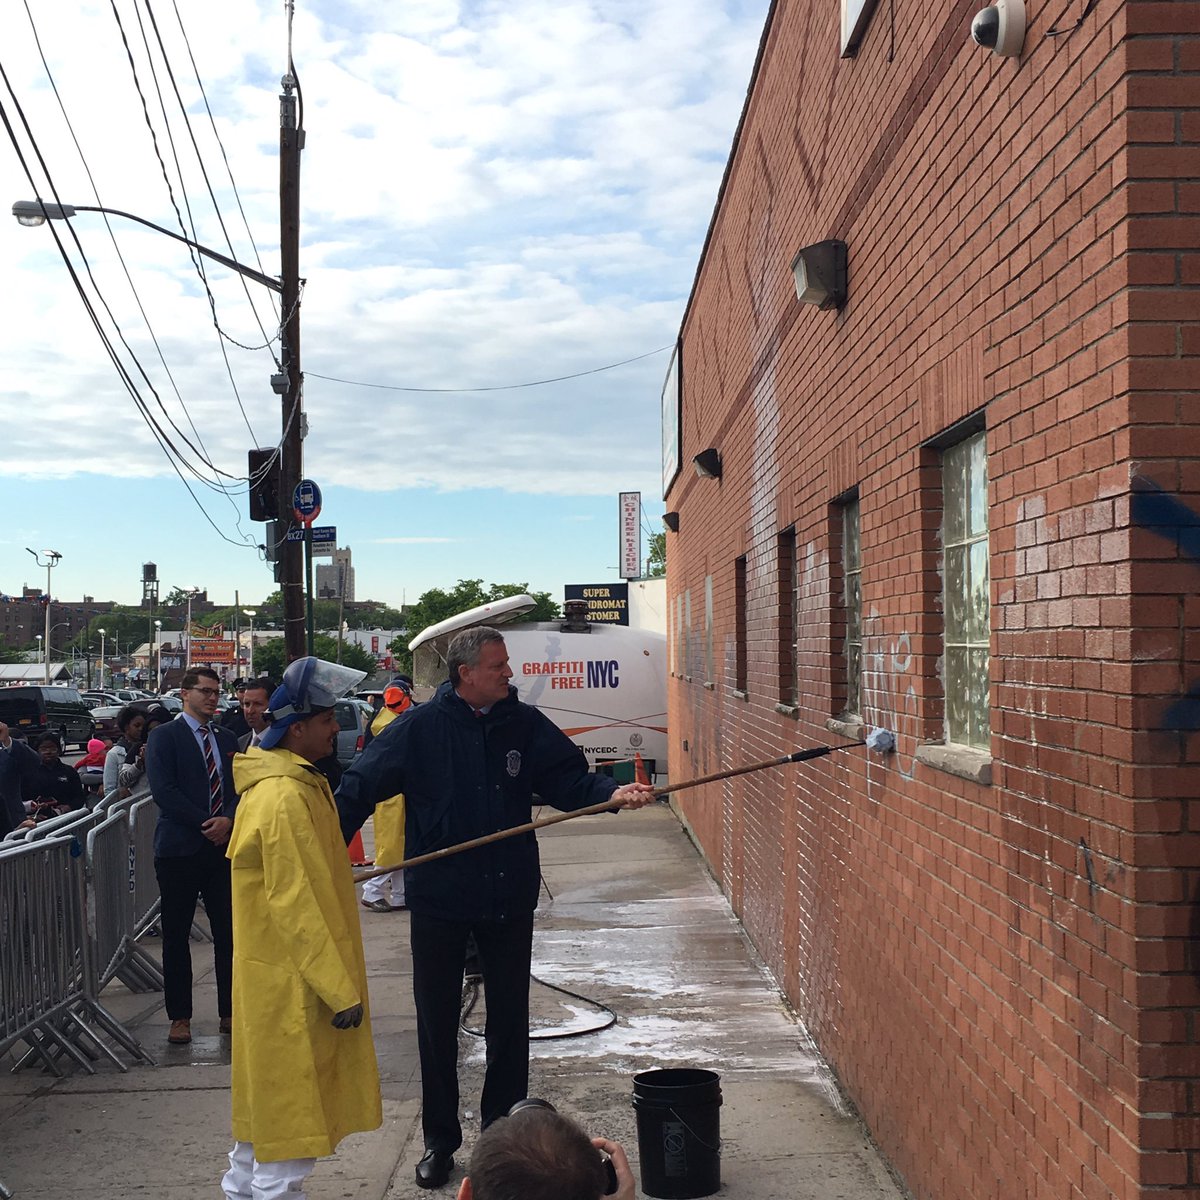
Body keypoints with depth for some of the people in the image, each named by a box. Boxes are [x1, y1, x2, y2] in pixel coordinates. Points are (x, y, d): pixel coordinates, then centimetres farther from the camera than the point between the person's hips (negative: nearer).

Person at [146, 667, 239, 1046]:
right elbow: (163, 790, -11)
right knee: (176, 934, 2)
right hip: (180, 847, -4)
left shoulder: (227, 739, 15)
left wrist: (228, 820, -10)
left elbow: (240, 788, 11)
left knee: (228, 933, 4)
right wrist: (206, 823, -14)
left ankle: (229, 1011, 13)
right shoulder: (165, 736, 0)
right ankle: (179, 1017, 10)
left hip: (223, 846, 4)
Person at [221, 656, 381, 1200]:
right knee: (291, 1112, -2)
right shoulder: (286, 797, -23)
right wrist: (341, 988, -19)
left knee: (267, 1100, 21)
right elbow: (297, 905, -24)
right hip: (293, 985, -10)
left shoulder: (278, 782, 9)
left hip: (273, 978, 10)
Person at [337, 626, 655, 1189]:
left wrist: (612, 792, -20)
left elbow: (569, 778, -1)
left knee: (509, 1020, 11)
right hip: (437, 896, -2)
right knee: (436, 1021, 9)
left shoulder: (525, 724, -1)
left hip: (509, 898, 2)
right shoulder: (419, 728, -7)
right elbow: (360, 787, -6)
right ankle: (439, 1139, 25)